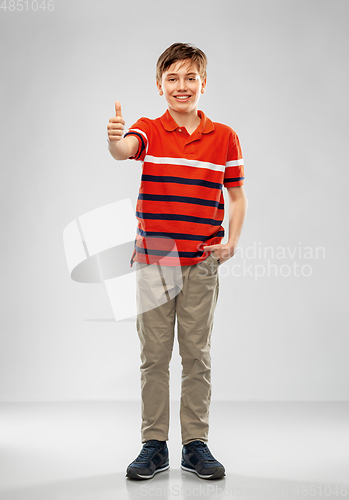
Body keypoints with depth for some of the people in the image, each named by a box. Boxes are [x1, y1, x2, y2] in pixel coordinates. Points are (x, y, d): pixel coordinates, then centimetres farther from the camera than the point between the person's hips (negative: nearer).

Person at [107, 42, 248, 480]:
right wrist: (115, 140, -47)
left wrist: (231, 243, -4)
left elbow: (237, 195, 11)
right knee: (153, 356, 6)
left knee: (197, 355, 6)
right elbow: (124, 150, -23)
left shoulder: (224, 137, 5)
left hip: (201, 263, 1)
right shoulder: (149, 131, 1)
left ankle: (196, 446, 18)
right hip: (152, 258, 0)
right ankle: (154, 446, 17)